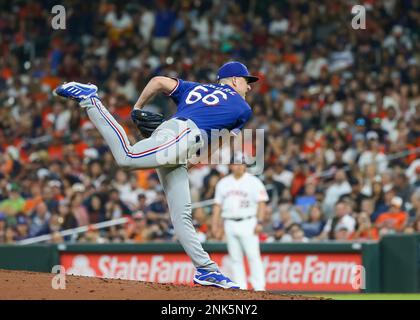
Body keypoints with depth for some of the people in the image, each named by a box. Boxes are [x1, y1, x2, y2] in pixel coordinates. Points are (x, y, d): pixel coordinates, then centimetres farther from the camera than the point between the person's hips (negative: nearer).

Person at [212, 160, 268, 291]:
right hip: (230, 224, 4)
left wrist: (259, 222, -15)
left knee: (253, 256, -10)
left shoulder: (253, 182, 0)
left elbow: (261, 203, -5)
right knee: (235, 259, 3)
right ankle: (241, 289, 6)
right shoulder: (223, 183, 13)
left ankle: (259, 288, -10)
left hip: (248, 223, -4)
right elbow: (218, 204, 15)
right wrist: (215, 223, 5)